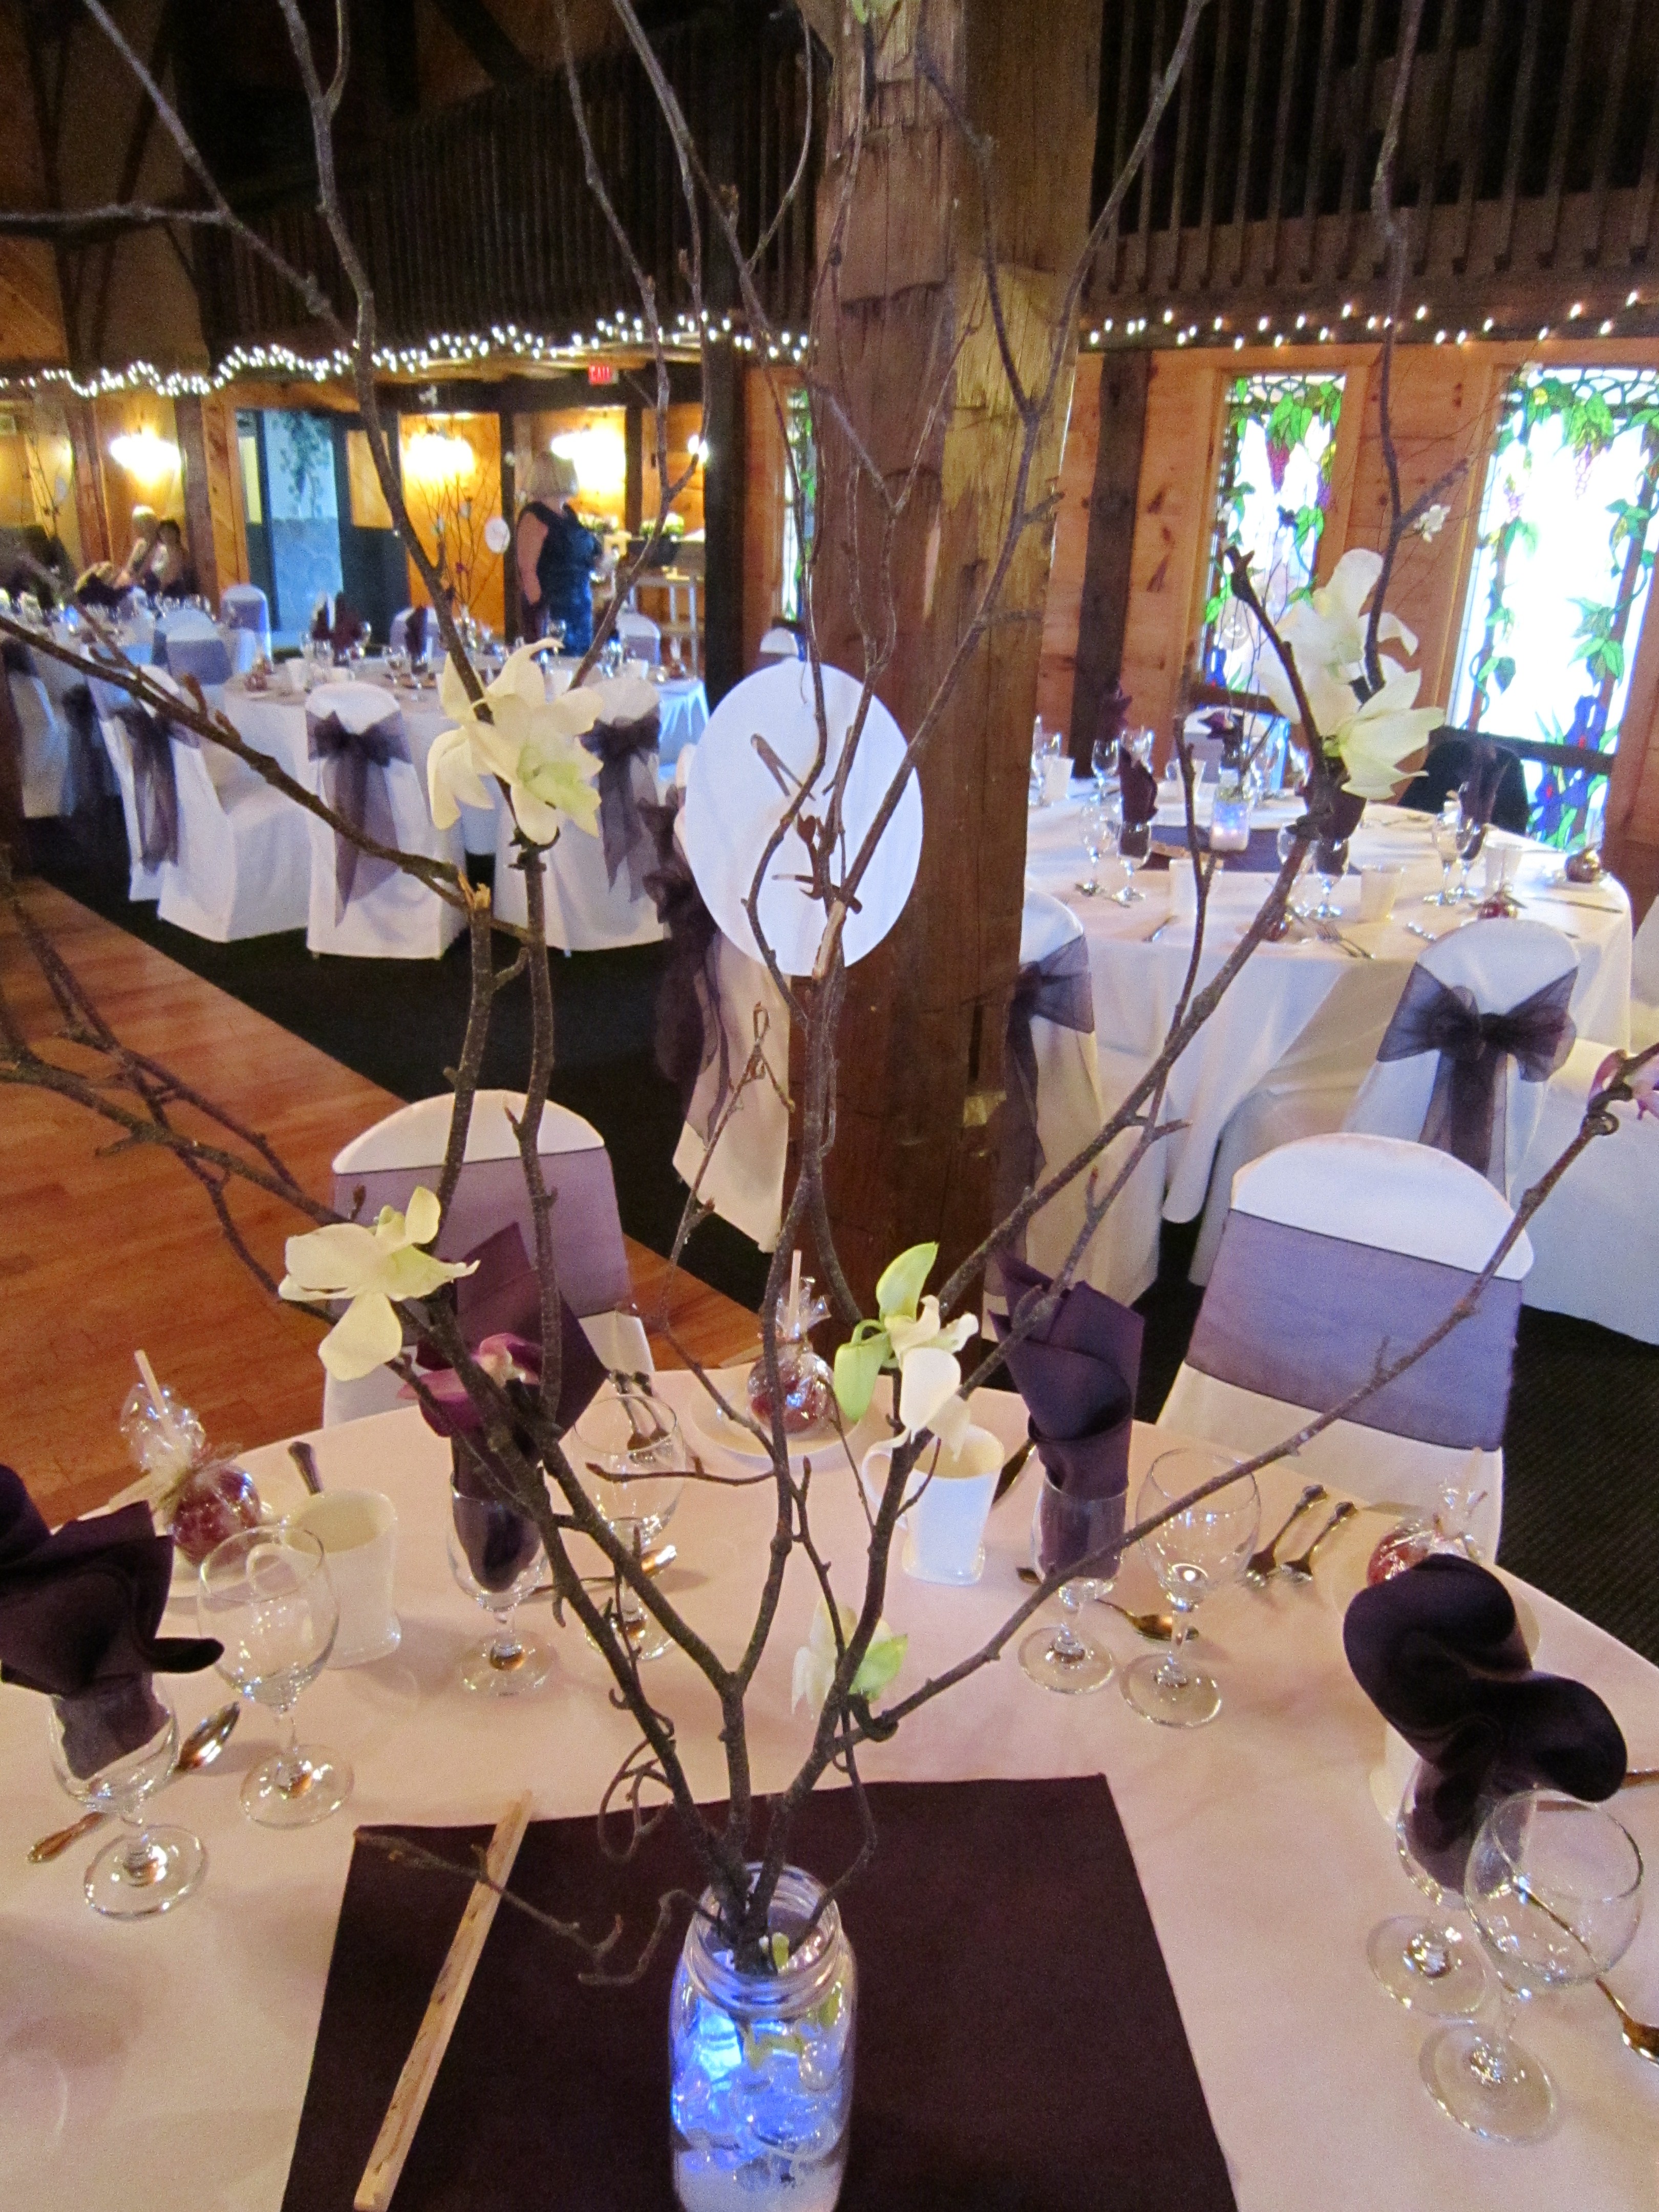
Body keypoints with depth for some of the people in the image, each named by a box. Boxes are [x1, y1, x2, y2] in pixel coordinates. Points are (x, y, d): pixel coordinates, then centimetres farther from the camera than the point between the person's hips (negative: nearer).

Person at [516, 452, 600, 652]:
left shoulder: (567, 513, 16)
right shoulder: (535, 517, -10)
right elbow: (527, 570, -17)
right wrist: (540, 610, -22)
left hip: (581, 606, 9)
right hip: (552, 611, -9)